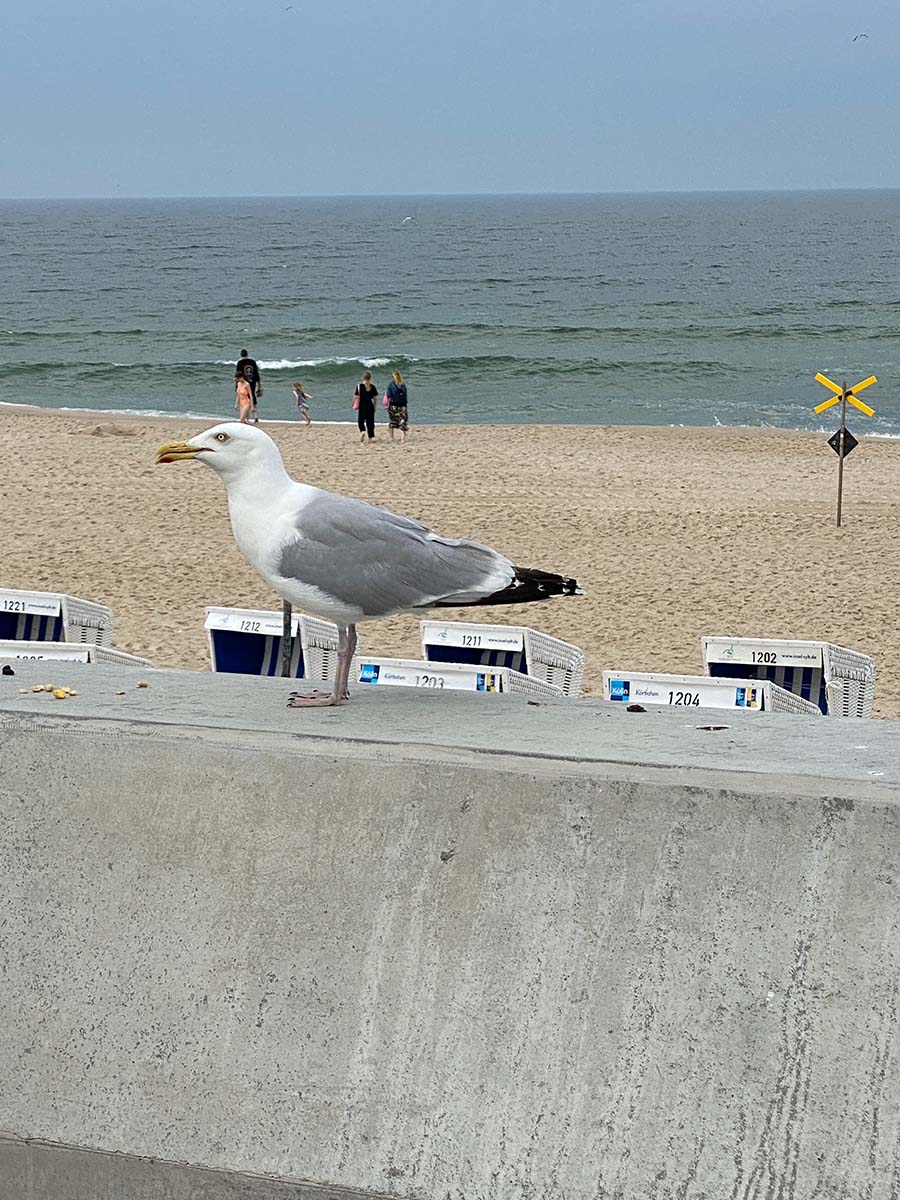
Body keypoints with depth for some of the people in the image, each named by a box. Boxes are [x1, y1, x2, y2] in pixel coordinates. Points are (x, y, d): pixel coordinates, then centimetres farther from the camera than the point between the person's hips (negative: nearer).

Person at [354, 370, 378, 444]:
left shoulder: (359, 386, -9)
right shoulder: (372, 387, -2)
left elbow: (356, 397, -8)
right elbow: (374, 398, 2)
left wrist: (355, 405, 5)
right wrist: (374, 407, 14)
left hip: (362, 406, -2)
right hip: (370, 406, 2)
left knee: (360, 421, 13)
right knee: (370, 421, 10)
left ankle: (362, 431, -14)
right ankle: (371, 437, 9)